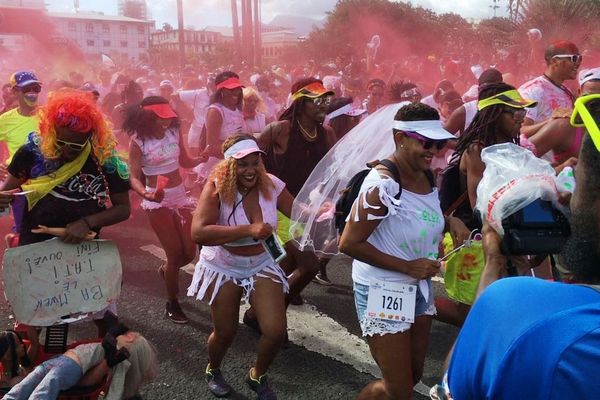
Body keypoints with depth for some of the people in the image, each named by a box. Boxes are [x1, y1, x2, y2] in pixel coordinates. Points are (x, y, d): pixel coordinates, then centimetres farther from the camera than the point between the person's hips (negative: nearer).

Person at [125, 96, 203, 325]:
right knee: (176, 254, -3)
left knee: (190, 252, 9)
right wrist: (145, 194, -35)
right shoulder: (138, 141, -14)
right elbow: (134, 177, -15)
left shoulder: (174, 132, -3)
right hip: (157, 200, -5)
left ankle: (165, 270, 44)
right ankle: (172, 303, 19)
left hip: (180, 196, 5)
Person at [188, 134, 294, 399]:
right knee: (225, 331, 11)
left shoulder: (271, 185, -14)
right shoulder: (217, 188, -25)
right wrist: (248, 230, -42)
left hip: (261, 265, 3)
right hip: (223, 268, -2)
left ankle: (258, 376, 28)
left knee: (276, 330, -4)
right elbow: (198, 232, -38)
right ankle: (213, 371, 46)